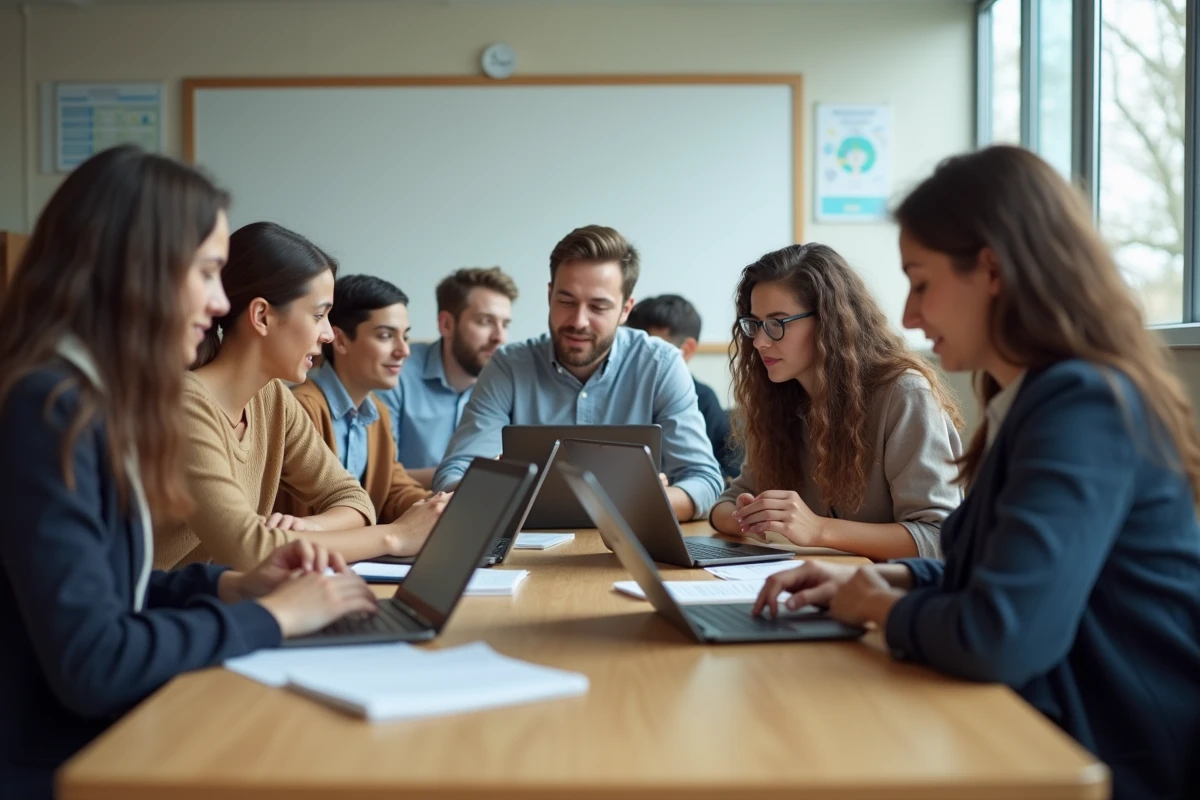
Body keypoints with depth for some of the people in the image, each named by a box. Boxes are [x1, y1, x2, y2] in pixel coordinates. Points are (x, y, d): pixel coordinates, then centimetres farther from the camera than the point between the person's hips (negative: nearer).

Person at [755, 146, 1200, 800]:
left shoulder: (1084, 405, -22)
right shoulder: (1044, 398, 9)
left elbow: (999, 637, -31)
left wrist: (880, 608, -11)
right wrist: (886, 578, 2)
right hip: (1053, 738, 8)